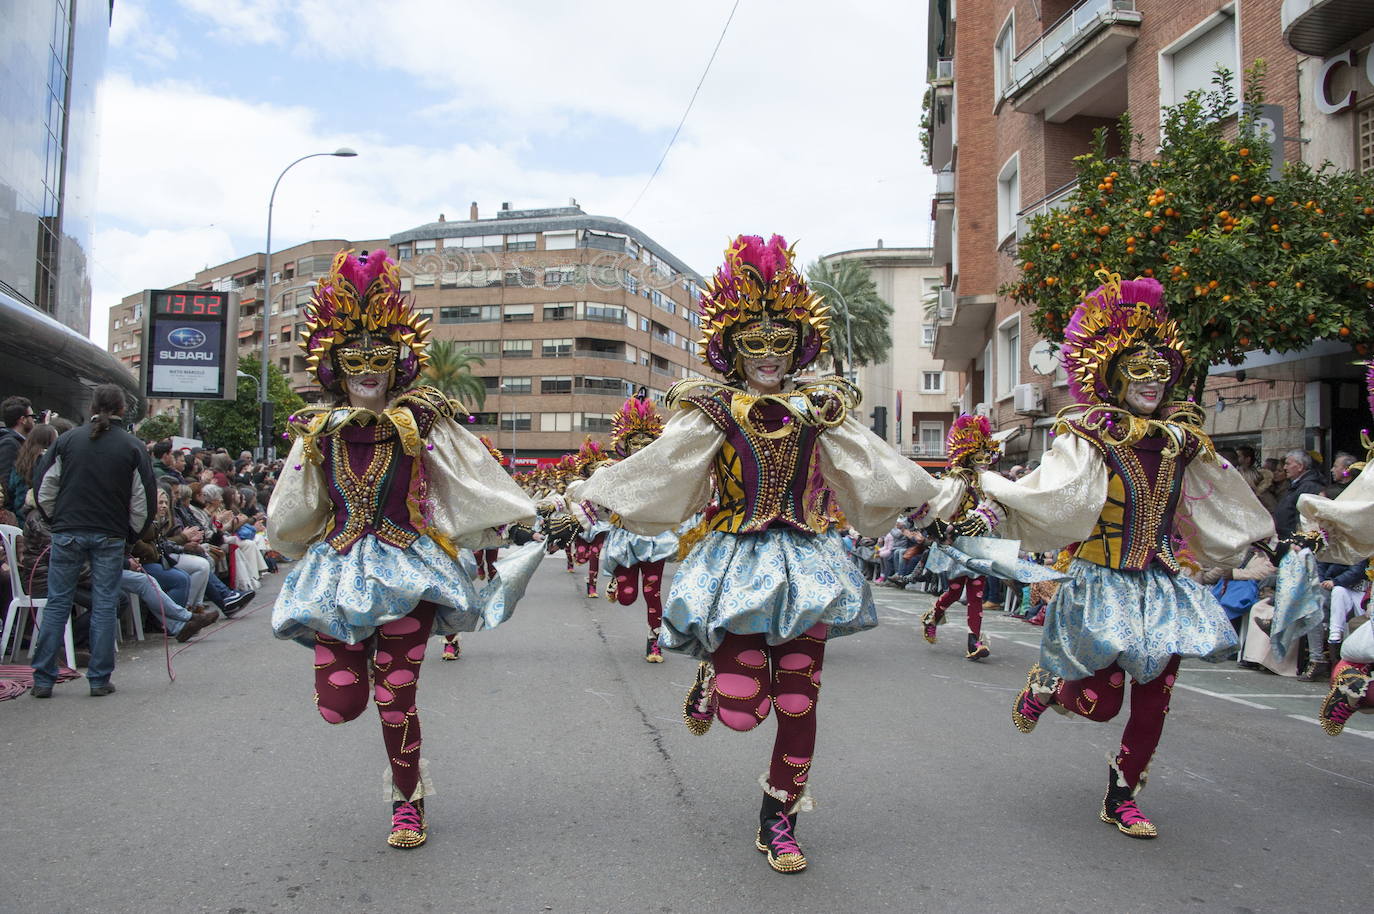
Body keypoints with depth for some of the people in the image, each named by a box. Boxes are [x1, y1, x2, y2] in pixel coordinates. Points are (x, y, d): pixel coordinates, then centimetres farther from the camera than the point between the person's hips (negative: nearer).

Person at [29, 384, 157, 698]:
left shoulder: (67, 440, 2)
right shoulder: (133, 446, -1)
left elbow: (44, 488, 4)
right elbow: (144, 498, 0)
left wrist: (55, 519, 18)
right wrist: (133, 533, 12)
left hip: (68, 531, 1)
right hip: (110, 535, -1)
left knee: (57, 603, 8)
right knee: (104, 605, 5)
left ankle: (43, 679, 10)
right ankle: (100, 679, 8)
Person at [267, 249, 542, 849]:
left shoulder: (424, 423, -3)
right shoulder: (318, 431, 5)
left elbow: (480, 480, 1)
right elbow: (288, 518, 19)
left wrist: (534, 519, 2)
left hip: (406, 569, -3)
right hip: (336, 569, 3)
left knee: (395, 701, -3)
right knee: (339, 704, -2)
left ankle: (408, 803, 23)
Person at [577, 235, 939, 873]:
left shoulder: (820, 409, 7)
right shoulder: (713, 412, -1)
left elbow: (873, 465, 14)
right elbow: (655, 466, 1)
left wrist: (932, 493, 16)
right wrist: (590, 496, 1)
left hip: (805, 564, 3)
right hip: (738, 562, -2)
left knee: (798, 705, 4)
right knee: (743, 709, -8)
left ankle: (779, 824, 22)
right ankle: (709, 676, 30)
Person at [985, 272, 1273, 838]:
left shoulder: (1181, 441, 8)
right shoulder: (1089, 438, -10)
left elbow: (1217, 505, 23)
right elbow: (1054, 493, -24)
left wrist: (1259, 539, 32)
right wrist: (995, 504, -38)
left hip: (1161, 585, 5)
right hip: (1101, 584, -5)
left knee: (1153, 700, 5)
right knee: (1100, 701, -7)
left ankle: (1122, 798, 23)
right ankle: (1045, 686, 28)